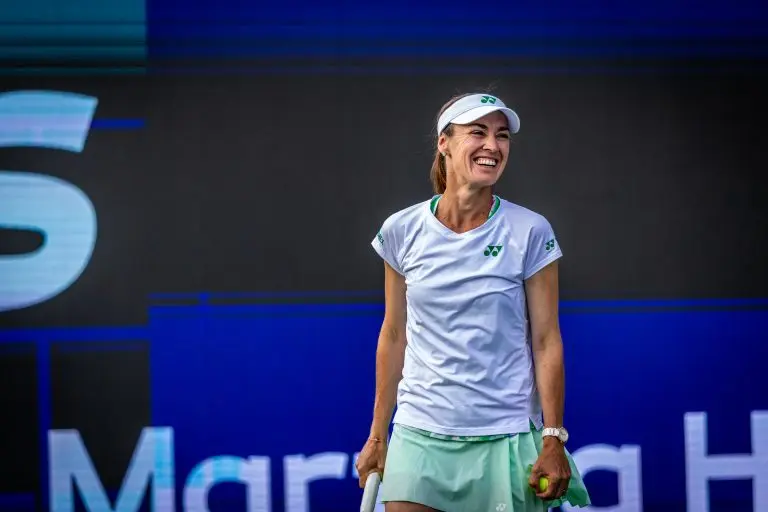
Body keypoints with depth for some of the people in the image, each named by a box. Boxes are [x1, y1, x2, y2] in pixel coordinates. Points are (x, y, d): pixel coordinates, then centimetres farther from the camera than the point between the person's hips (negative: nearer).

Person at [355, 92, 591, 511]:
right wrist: (378, 436, 10)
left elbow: (546, 340, -2)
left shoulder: (530, 232, -4)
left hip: (506, 440, -1)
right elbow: (393, 336, 9)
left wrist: (553, 439, -6)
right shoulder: (401, 231, 2)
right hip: (419, 438, 2)